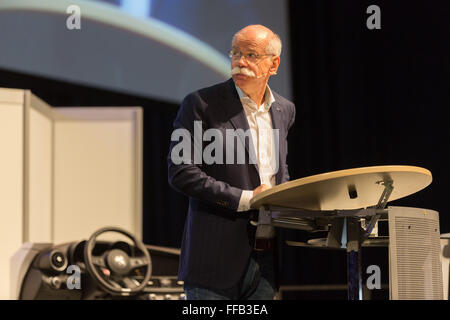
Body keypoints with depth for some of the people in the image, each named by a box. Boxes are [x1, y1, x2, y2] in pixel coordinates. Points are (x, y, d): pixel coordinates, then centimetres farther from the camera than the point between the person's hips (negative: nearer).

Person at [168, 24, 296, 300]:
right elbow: (181, 173, -13)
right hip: (216, 257, -5)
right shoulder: (201, 104, -6)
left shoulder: (284, 110, 13)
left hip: (266, 256, 5)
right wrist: (245, 199, -15)